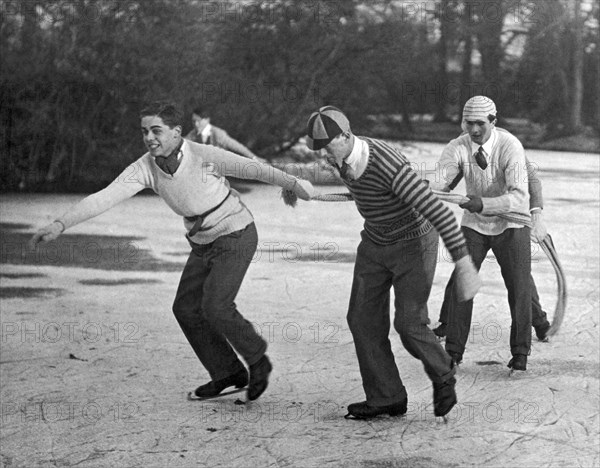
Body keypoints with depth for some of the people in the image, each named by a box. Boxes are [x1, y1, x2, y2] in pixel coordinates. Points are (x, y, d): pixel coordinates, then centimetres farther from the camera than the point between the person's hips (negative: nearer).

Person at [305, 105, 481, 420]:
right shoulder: (342, 156, -11)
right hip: (376, 242, 7)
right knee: (363, 319, -1)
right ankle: (386, 398, 8)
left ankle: (442, 375, 21)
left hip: (414, 243, -7)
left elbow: (439, 212, -38)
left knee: (409, 325, -9)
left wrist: (463, 264, -40)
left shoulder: (388, 167, -37)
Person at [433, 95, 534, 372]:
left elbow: (518, 196, -32)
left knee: (518, 288, -2)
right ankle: (453, 351, 2)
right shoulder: (457, 148, -15)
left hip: (511, 223, -2)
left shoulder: (510, 146, -24)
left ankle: (520, 353, 13)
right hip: (474, 224, 2)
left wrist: (483, 204, -48)